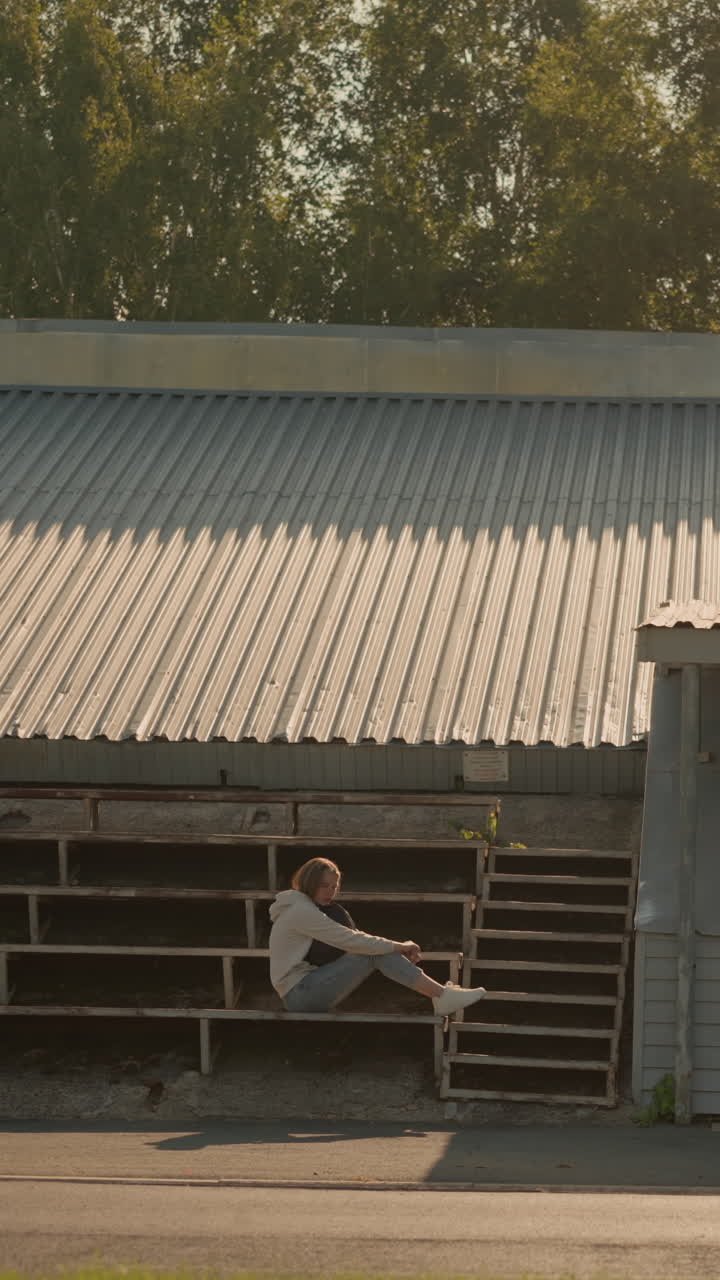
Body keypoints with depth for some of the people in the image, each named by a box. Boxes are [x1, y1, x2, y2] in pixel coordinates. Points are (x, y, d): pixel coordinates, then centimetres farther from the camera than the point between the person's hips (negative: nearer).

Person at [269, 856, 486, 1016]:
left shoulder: (311, 908, 18)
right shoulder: (300, 911, -15)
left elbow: (352, 939, 11)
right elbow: (350, 940, -22)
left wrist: (397, 949, -4)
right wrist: (397, 947, -16)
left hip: (308, 989, 10)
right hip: (300, 996, -10)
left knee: (375, 949, -3)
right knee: (374, 953, -19)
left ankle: (441, 994, -11)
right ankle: (442, 997, -22)